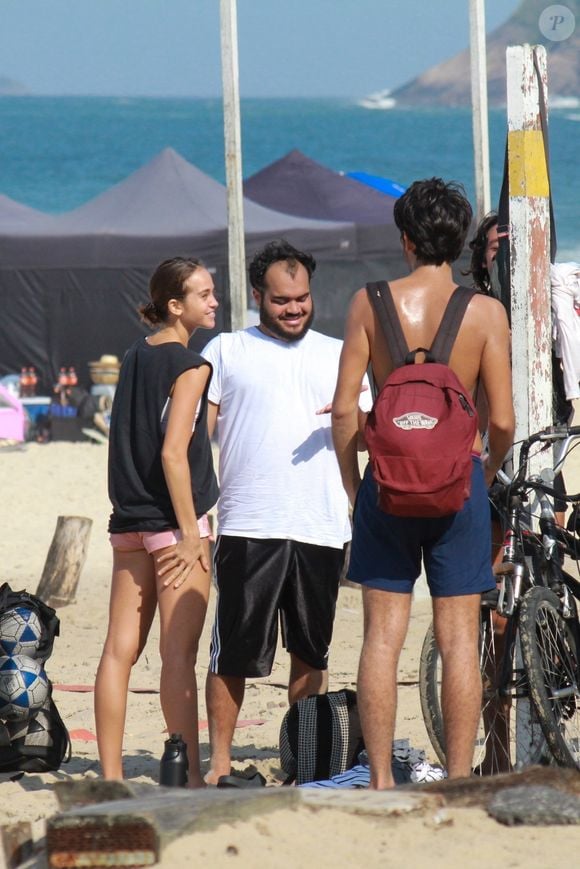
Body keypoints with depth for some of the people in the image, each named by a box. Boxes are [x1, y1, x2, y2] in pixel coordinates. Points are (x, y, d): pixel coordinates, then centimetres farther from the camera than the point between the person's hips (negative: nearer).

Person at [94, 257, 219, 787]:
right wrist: (191, 533, -16)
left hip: (130, 524, 7)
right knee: (179, 654, -6)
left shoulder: (135, 358, 13)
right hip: (172, 523, -7)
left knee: (120, 650, 5)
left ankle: (111, 777, 7)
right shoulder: (191, 367, -10)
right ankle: (190, 778, -6)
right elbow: (173, 452, -17)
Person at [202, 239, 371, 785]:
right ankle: (220, 762, 3)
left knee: (311, 652, 7)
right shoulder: (226, 352, 9)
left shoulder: (338, 355, 17)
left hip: (321, 529, 3)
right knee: (233, 653, -4)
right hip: (248, 528, -3)